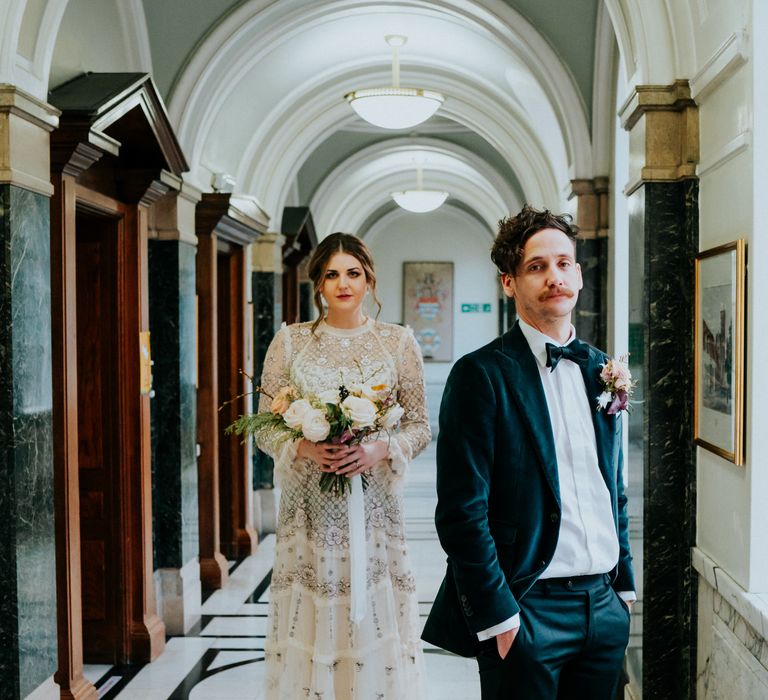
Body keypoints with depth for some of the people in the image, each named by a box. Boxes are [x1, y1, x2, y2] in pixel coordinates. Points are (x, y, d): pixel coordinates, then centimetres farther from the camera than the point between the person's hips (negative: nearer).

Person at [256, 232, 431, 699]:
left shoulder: (399, 342, 4)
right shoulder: (290, 341, 4)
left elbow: (420, 426, 5)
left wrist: (381, 450, -14)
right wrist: (305, 449, -14)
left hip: (374, 508, 0)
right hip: (310, 511, 0)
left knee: (376, 621, 2)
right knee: (311, 630, 2)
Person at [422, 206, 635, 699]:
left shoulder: (601, 370, 10)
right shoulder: (482, 374, -11)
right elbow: (462, 510, -14)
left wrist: (625, 584, 13)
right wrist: (497, 616, -15)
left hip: (605, 607, 6)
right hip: (528, 609, -6)